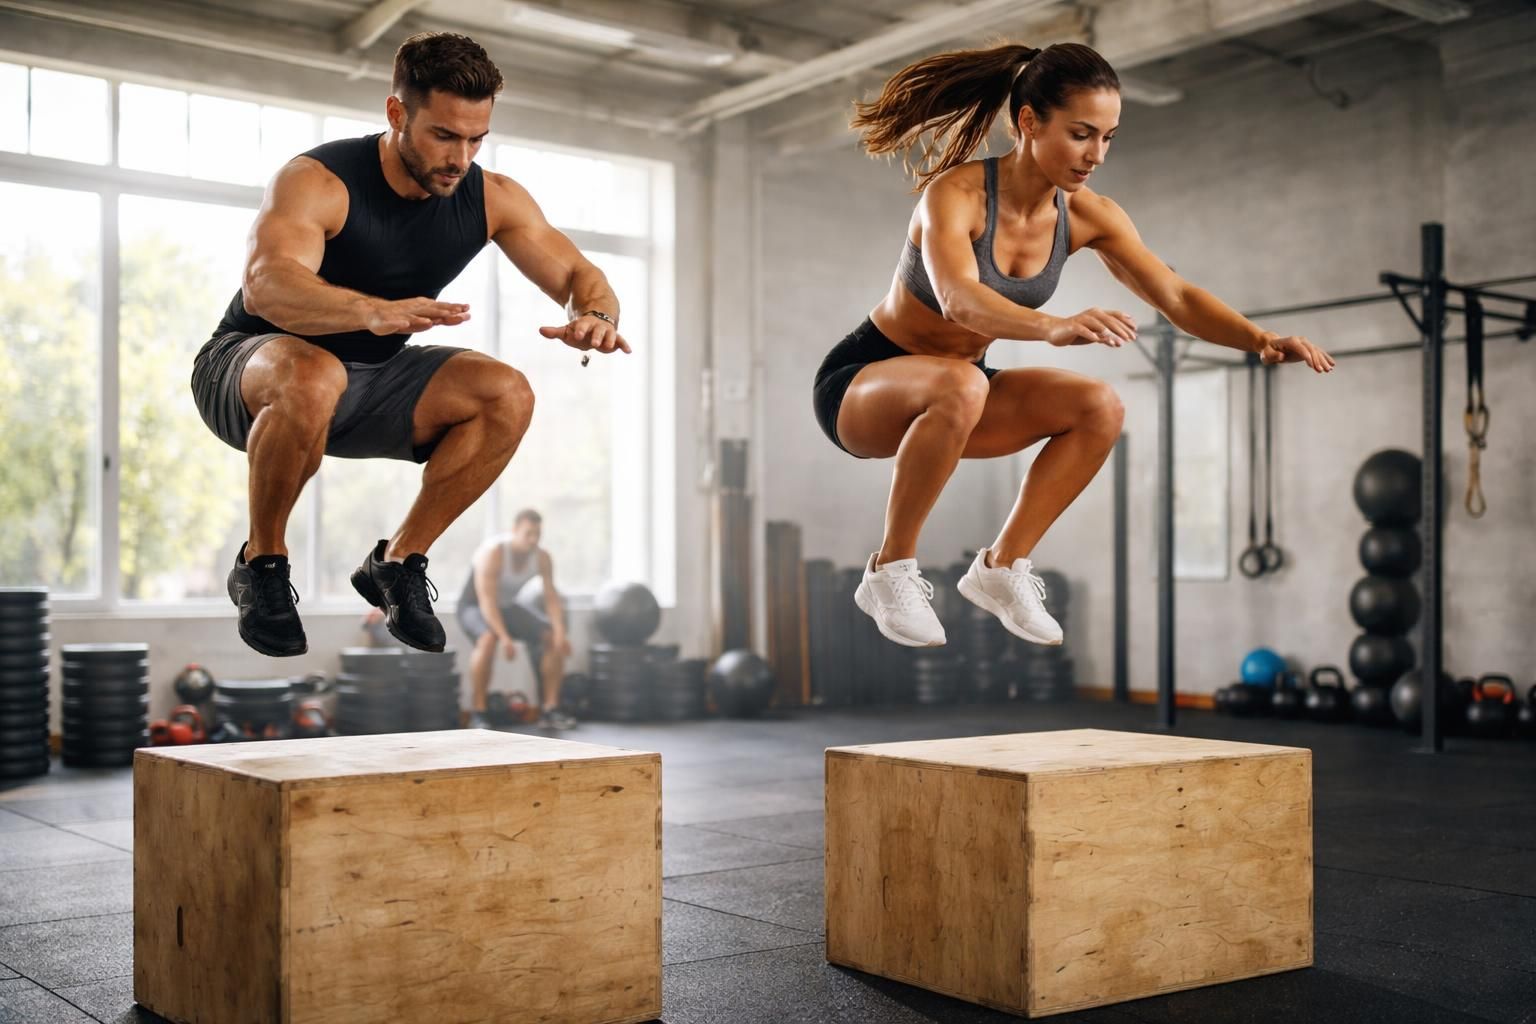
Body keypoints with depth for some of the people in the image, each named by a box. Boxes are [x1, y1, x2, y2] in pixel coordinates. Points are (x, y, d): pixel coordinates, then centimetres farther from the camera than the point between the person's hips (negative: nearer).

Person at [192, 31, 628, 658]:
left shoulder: (493, 199, -9)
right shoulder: (318, 182, -25)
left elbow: (578, 275, -6)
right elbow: (265, 284, -42)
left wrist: (593, 314, -32)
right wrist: (373, 311, -62)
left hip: (371, 380, 5)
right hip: (248, 369, -5)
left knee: (507, 396, -18)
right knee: (313, 379, -40)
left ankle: (397, 563, -3)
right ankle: (261, 565, -15)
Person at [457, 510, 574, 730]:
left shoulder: (542, 558, -12)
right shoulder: (492, 554, -30)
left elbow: (552, 598, -14)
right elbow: (487, 601, -35)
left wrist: (560, 633, -29)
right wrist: (504, 638, -44)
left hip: (509, 607, 6)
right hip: (475, 607, -6)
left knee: (553, 639, -10)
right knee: (489, 638, -38)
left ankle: (550, 710, -2)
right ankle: (477, 713, -27)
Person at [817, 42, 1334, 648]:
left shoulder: (1088, 215, -9)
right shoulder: (956, 193, -27)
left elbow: (1178, 298, -12)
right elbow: (958, 299, -46)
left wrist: (1263, 340, -30)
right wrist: (1056, 329, -63)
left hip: (958, 384, 6)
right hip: (860, 381, -6)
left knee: (1099, 407, -15)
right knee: (961, 386, -39)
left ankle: (1003, 566, -1)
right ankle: (889, 571, -20)